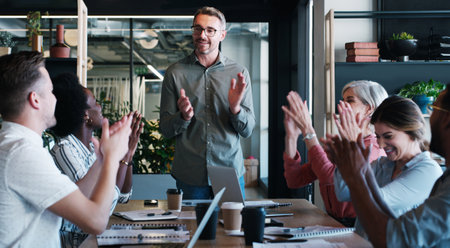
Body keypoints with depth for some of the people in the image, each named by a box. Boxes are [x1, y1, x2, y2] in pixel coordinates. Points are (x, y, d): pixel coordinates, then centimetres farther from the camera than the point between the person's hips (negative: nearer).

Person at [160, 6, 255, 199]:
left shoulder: (239, 73, 2)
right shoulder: (175, 73, 1)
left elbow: (247, 130, 1)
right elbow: (165, 129, 2)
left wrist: (235, 108, -18)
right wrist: (184, 117, -18)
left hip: (230, 174, 1)